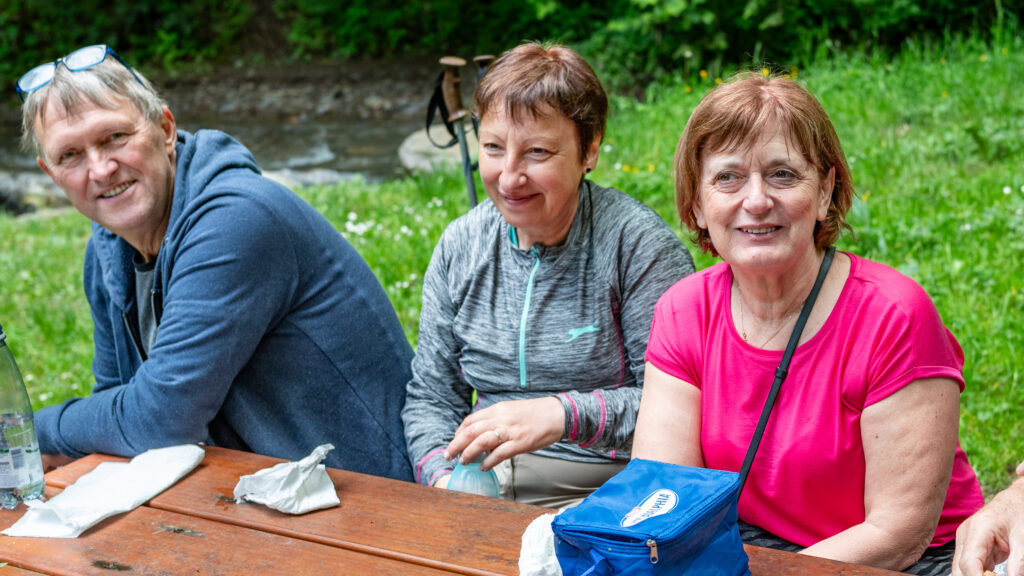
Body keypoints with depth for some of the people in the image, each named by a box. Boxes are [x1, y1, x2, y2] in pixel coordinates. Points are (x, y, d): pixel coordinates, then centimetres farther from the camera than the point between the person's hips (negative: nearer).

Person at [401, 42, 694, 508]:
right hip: (481, 486, 4)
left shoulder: (638, 243, -9)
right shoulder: (459, 246, 8)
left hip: (600, 495, -4)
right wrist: (443, 476, -8)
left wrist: (565, 415, -25)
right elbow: (431, 395, 11)